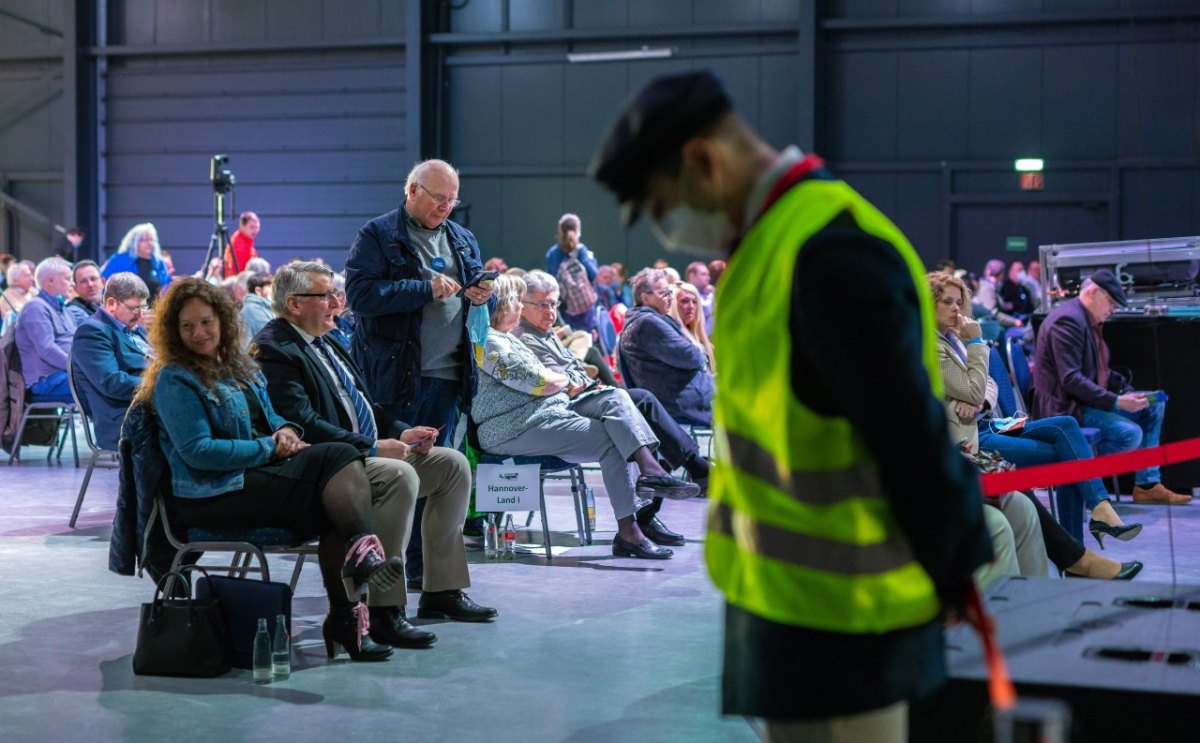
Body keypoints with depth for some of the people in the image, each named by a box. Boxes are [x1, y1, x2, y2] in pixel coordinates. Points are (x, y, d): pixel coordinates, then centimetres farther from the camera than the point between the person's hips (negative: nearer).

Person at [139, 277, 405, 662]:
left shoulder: (240, 366, 22)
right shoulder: (174, 380, -3)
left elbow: (269, 415, 29)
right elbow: (198, 452, -13)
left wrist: (285, 430, 3)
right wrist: (270, 448, -13)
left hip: (261, 473, 7)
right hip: (214, 496, -7)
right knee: (338, 458, -24)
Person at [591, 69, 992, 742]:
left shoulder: (829, 254, -23)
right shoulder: (776, 238, 10)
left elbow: (910, 433, -21)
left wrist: (953, 569, -11)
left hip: (838, 615, -10)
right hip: (793, 595, 10)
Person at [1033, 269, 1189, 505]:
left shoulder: (1090, 321, 15)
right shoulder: (1068, 320, -19)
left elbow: (1101, 370, 21)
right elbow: (1071, 380, -26)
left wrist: (1128, 390, 4)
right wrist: (1116, 401, -26)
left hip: (1086, 399, 11)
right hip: (1065, 407, -11)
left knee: (1154, 406, 14)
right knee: (1130, 433, -27)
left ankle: (1147, 485, 13)